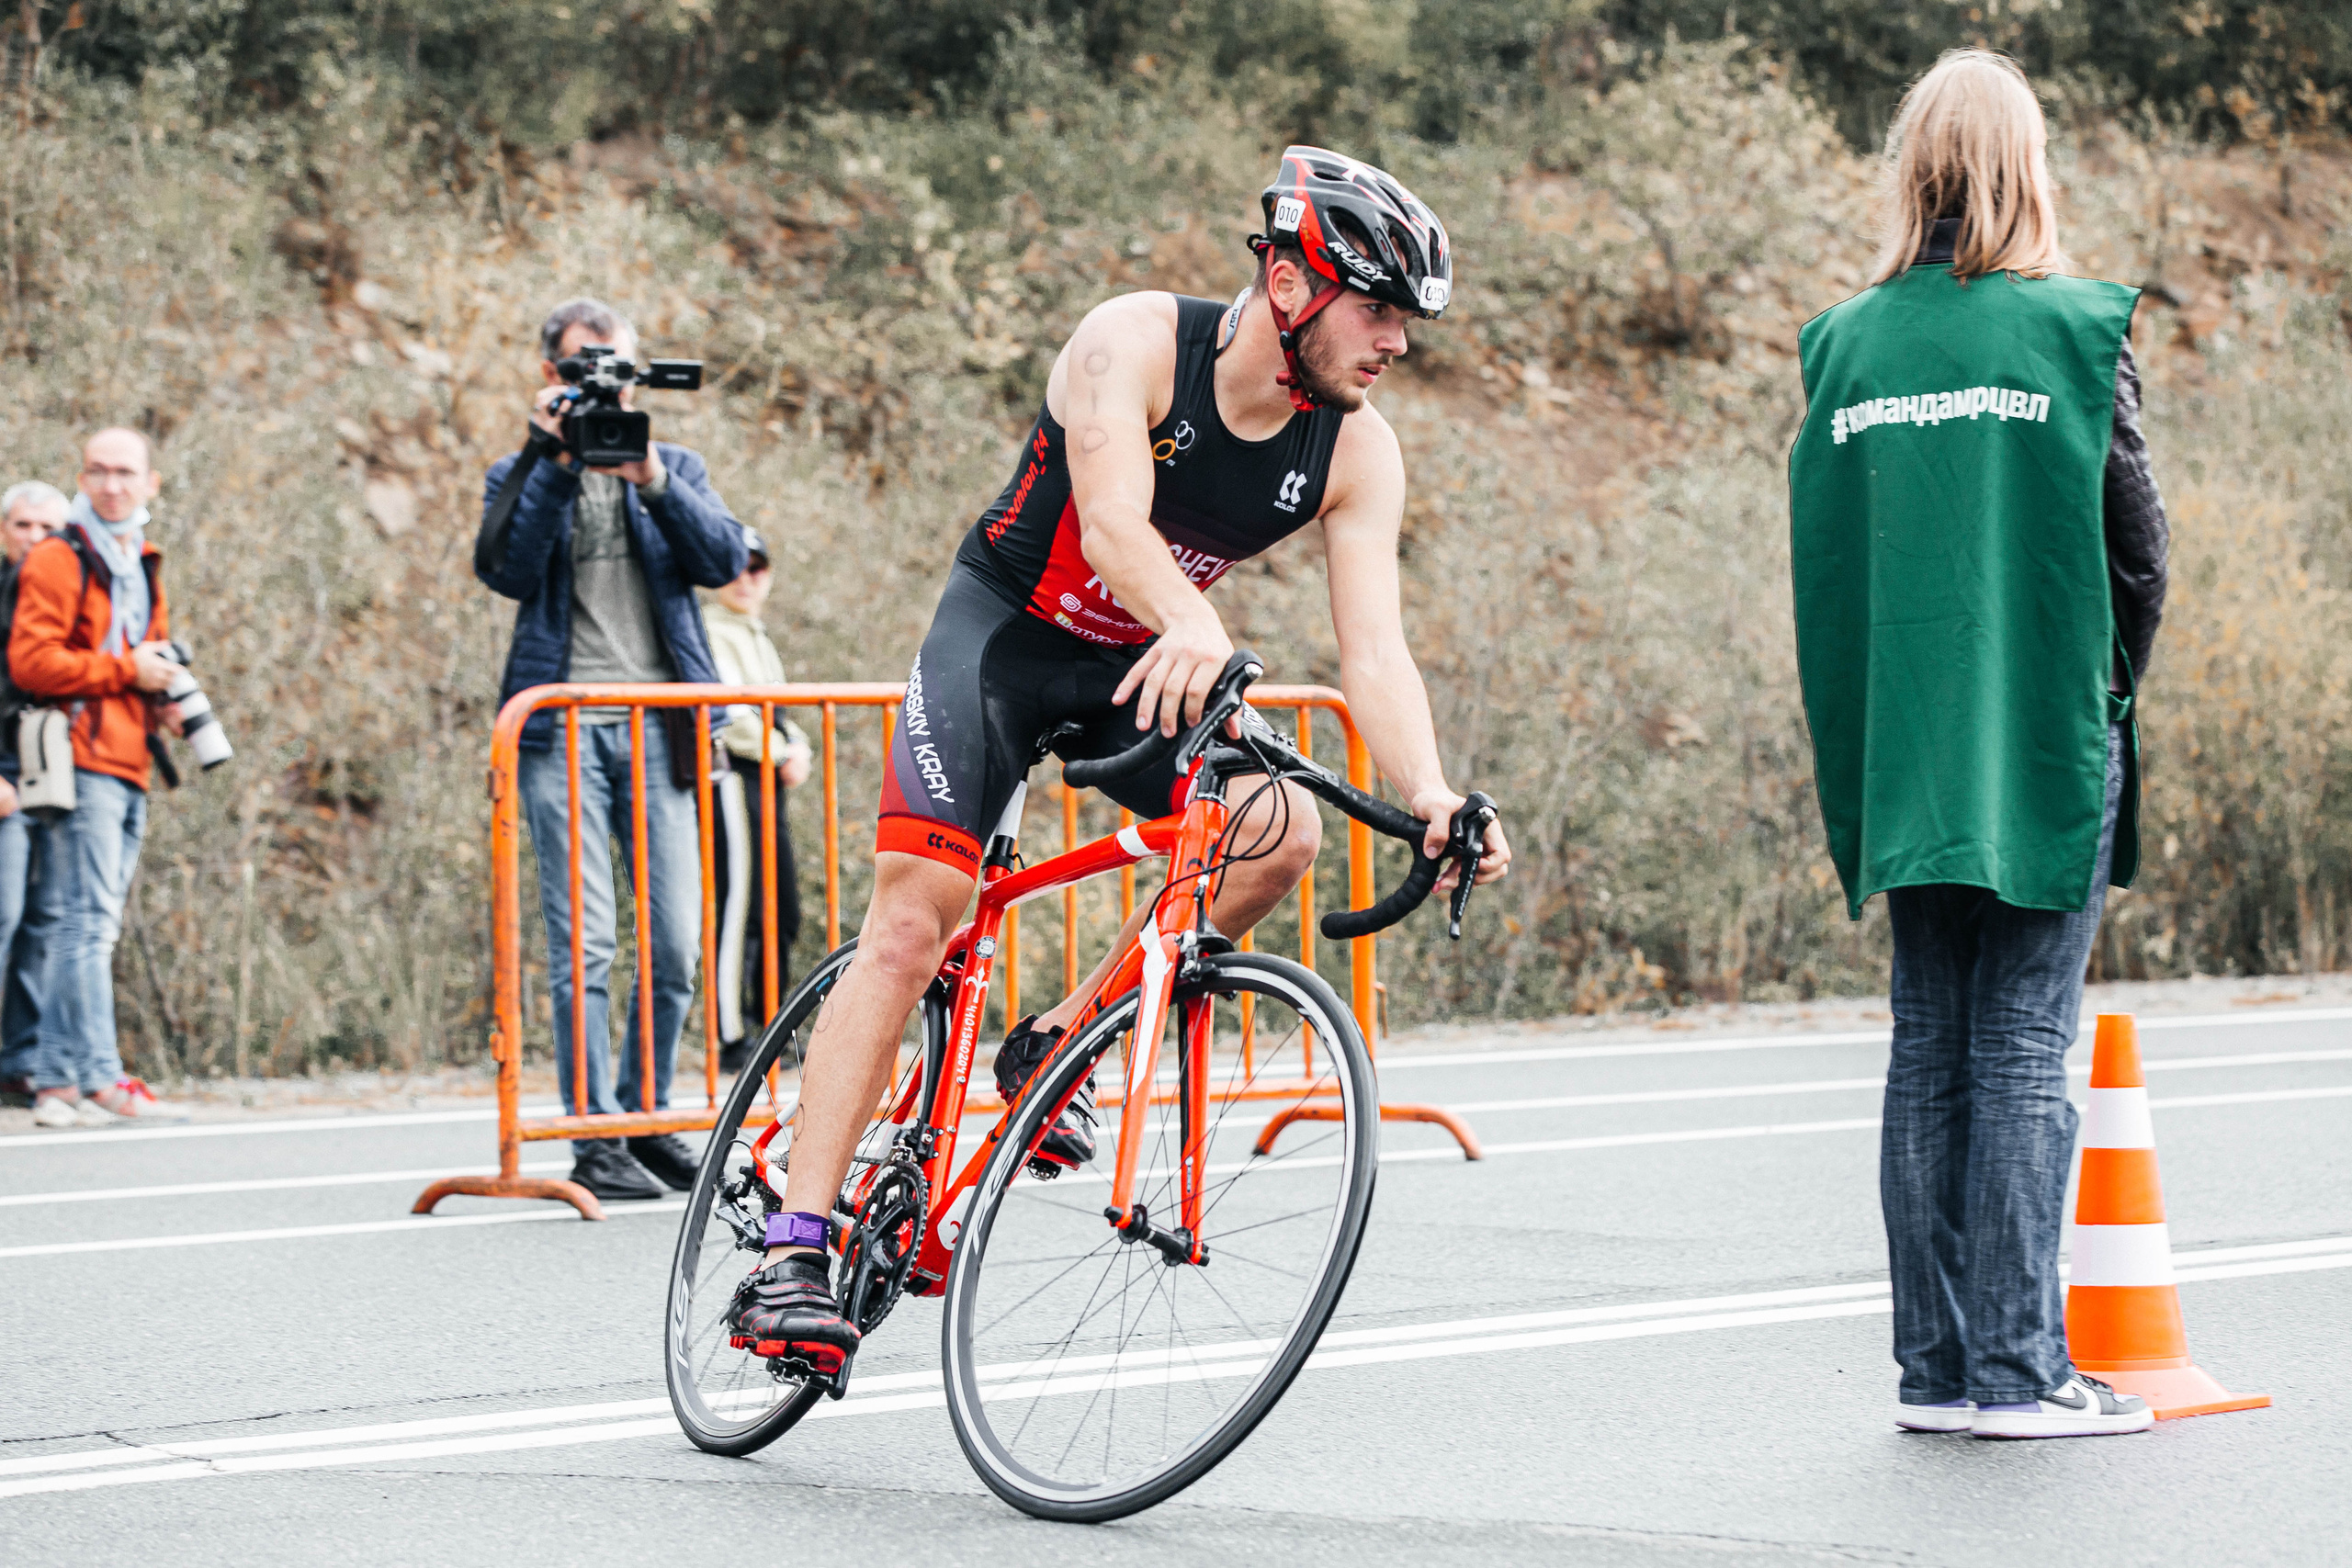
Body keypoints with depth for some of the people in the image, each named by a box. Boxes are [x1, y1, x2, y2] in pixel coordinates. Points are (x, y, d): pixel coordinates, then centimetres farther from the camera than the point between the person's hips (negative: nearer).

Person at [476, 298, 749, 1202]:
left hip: (661, 722, 2)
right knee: (584, 942, -8)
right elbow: (507, 571, -7)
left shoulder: (676, 468, 18)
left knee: (677, 941, 0)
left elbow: (723, 560, 0)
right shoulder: (523, 477, 12)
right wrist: (557, 465, -12)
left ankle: (646, 1118, 16)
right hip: (565, 727, -2)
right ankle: (595, 1140, -5)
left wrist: (650, 478, -10)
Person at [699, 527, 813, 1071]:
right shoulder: (712, 632, -5)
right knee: (739, 909, -12)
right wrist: (781, 755, -11)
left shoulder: (758, 638, 24)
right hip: (733, 777, -9)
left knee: (782, 914, 9)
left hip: (771, 780, 9)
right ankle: (732, 1039, -11)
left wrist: (798, 748, 4)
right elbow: (727, 711, -15)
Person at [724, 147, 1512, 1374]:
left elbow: (1374, 646, -21)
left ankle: (1057, 1045, -2)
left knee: (1282, 832, -22)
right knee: (912, 921, -18)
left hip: (1144, 668, 4)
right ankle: (790, 1251, -18)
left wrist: (1431, 795, -39)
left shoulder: (1356, 453, -13)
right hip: (1005, 628, -4)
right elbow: (1112, 529, -40)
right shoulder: (1135, 343, -25)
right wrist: (1193, 627, -61)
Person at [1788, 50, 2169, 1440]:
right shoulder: (2073, 330, -7)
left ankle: (1936, 1365, 10)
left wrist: (1867, 734, 15)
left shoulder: (1845, 346, 4)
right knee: (2025, 1051, -2)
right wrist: (2110, 696, 11)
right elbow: (2137, 543, -5)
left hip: (1902, 749, 4)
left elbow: (1821, 560, 6)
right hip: (2047, 745, -4)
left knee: (1930, 1052, 9)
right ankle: (2018, 1367, -3)